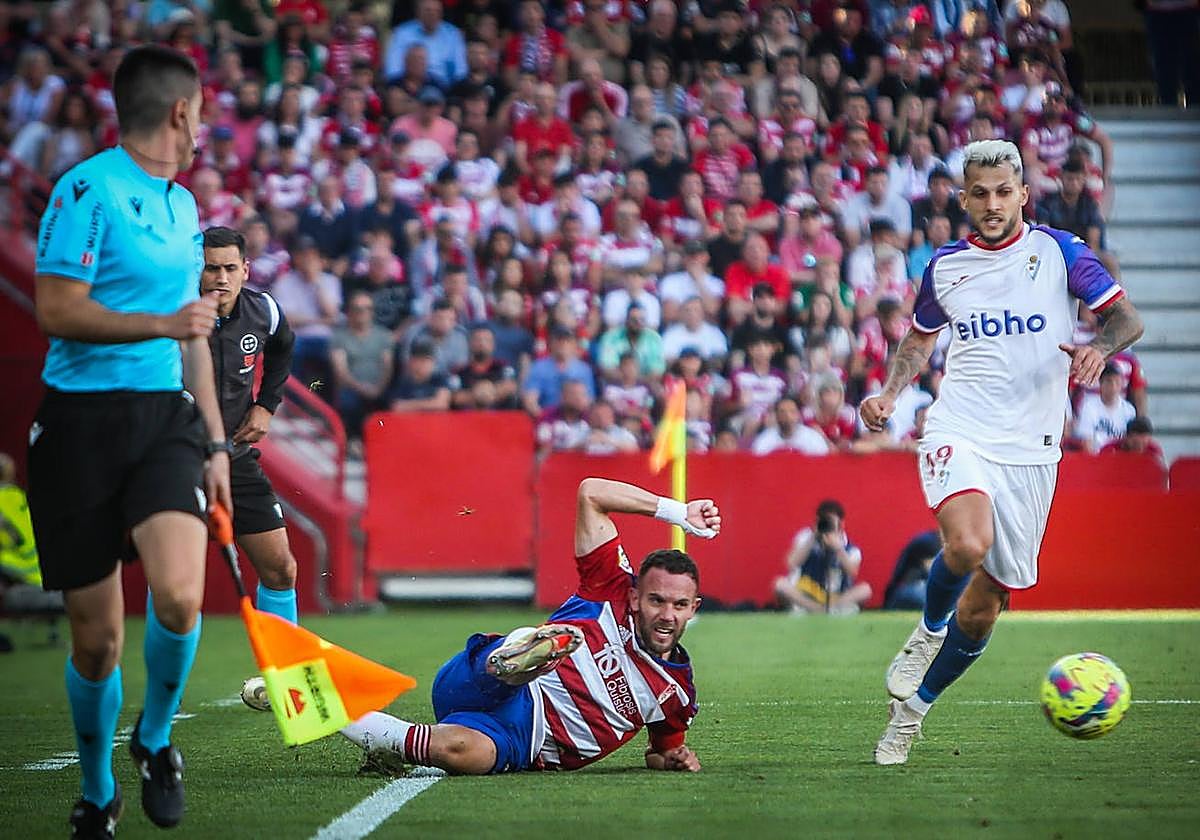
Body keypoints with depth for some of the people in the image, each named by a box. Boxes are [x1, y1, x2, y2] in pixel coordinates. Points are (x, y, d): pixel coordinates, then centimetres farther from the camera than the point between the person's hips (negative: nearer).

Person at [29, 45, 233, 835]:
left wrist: (216, 442, 23)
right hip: (82, 421, -5)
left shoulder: (182, 205, 17)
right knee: (97, 640, 0)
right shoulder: (88, 190, -7)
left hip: (165, 415, 5)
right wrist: (163, 324, -17)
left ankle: (155, 741, 6)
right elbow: (57, 310, -14)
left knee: (179, 594, -21)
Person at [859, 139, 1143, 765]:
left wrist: (1098, 348, -23)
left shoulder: (1056, 250, 2)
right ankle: (929, 630, -1)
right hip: (958, 432, 0)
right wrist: (888, 395, 6)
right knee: (969, 542, -31)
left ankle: (913, 705, 23)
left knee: (987, 601, 3)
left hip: (1029, 449, 0)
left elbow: (1126, 317, 0)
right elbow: (918, 341, 24)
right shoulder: (945, 265, 9)